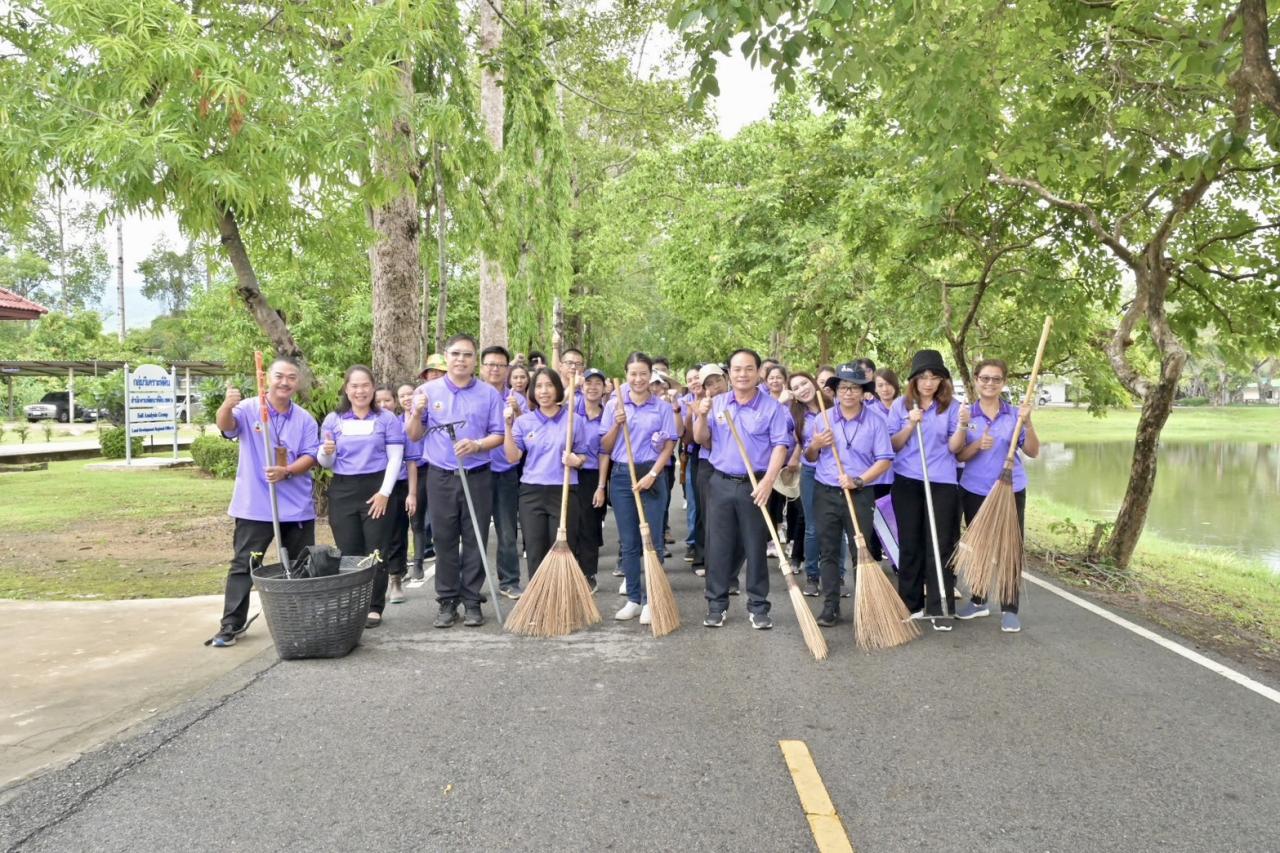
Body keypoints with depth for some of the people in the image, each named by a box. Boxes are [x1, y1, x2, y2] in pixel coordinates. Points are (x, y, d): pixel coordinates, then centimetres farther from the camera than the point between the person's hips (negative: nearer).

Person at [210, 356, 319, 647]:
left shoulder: (305, 419, 5)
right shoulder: (249, 409, -4)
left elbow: (310, 456, -1)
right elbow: (225, 425, -24)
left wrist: (287, 471, -21)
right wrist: (227, 406, -47)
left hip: (297, 506, 3)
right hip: (254, 505, -3)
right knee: (243, 565, 1)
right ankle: (231, 625, 7)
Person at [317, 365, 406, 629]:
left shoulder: (387, 419, 4)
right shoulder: (333, 420, 9)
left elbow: (395, 458, -2)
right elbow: (326, 463, 10)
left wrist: (384, 492, -12)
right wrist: (326, 452, -15)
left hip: (377, 490, -2)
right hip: (342, 492, 2)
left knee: (376, 552, 0)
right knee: (347, 552, 2)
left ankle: (375, 608, 8)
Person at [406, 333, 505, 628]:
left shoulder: (489, 394, 2)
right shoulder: (428, 391, 3)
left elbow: (498, 435, 2)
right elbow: (414, 436, 6)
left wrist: (476, 445, -17)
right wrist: (416, 414, -13)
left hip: (478, 477, 0)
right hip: (440, 477, 1)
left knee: (475, 540, 4)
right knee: (444, 541, 5)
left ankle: (472, 601, 13)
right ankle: (447, 602, 14)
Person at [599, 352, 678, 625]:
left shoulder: (662, 408, 1)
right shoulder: (614, 405, 4)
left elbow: (669, 446, -1)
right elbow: (605, 448, 5)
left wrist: (652, 475, -12)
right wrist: (617, 424, -11)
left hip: (651, 475, -2)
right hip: (621, 476, 2)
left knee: (651, 540, 0)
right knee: (628, 542, 7)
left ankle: (650, 600, 8)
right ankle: (633, 599, 17)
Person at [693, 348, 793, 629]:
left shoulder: (772, 407, -3)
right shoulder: (717, 403, 7)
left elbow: (780, 446, -8)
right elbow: (700, 438, 7)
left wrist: (768, 481, -19)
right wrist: (702, 416, -13)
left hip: (755, 485, -3)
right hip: (721, 483, 3)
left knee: (755, 548, 4)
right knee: (718, 546, 6)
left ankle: (758, 607, 15)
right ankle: (716, 605, 16)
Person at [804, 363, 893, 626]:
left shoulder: (875, 421, -2)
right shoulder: (822, 419, 5)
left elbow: (885, 460, -6)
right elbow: (810, 458, 14)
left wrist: (859, 481, -18)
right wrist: (815, 445, -9)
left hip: (860, 495, -2)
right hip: (825, 494, 2)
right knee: (829, 552, 6)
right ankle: (830, 607, 14)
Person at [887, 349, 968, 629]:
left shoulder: (951, 407, 1)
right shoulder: (900, 405, 2)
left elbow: (954, 448, -3)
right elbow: (892, 445, 1)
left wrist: (962, 426, -20)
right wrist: (910, 424, -13)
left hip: (942, 483, -1)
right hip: (907, 482, 1)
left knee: (940, 547, 0)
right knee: (910, 546, 9)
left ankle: (938, 608, 6)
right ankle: (911, 604, 20)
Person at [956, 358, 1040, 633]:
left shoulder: (1014, 414, -1)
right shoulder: (966, 414, 0)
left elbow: (1033, 452, -5)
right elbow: (958, 455, -2)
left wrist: (1027, 423, -19)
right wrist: (977, 445, -21)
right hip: (974, 491, 1)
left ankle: (1010, 610, 9)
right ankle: (978, 601, 28)